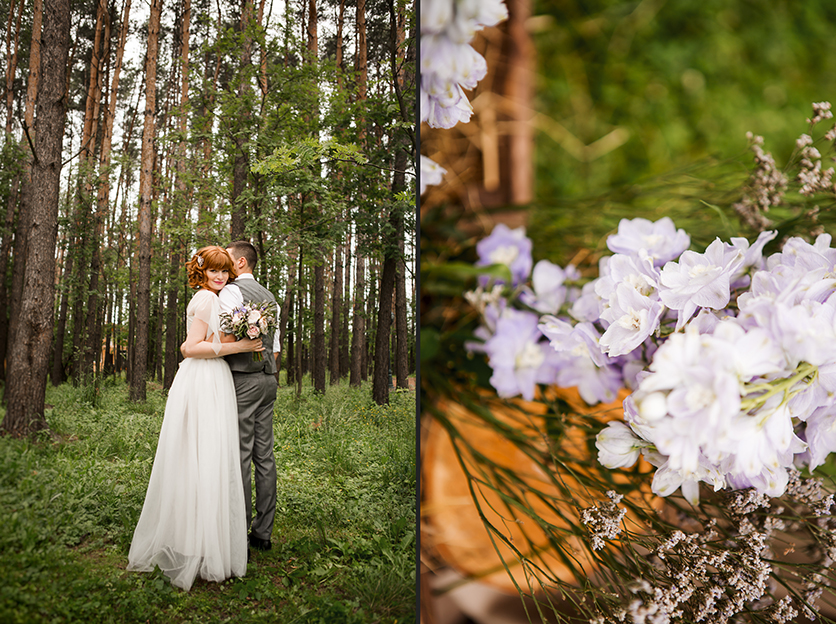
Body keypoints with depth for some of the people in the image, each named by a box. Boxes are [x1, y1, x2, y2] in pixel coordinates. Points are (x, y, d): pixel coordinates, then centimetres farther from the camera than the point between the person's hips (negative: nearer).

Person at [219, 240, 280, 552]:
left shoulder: (231, 291, -7)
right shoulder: (269, 297, 19)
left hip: (242, 379, -8)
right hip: (268, 378, 8)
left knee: (239, 456, -5)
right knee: (264, 455, 8)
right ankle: (263, 532, 15)